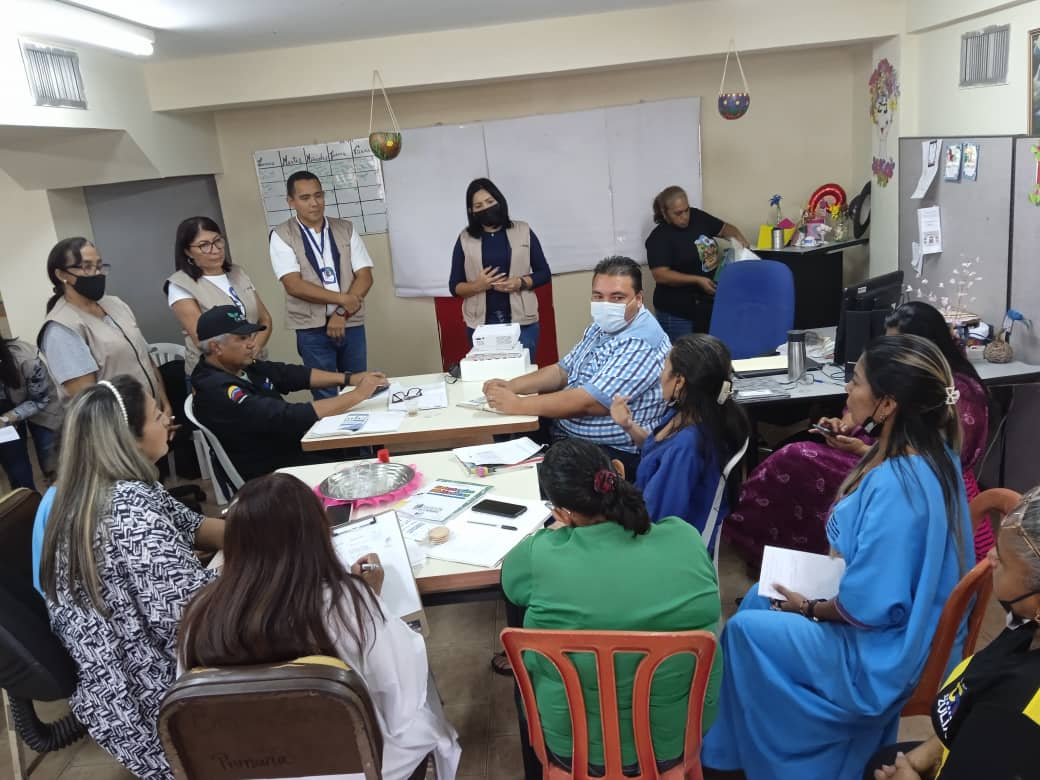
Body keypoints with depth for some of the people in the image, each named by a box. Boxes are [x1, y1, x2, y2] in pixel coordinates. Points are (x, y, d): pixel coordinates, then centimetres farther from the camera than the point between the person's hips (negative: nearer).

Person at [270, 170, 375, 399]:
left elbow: (365, 276, -1)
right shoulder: (281, 236, -4)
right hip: (312, 330, -3)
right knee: (326, 397, 4)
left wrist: (342, 313, -12)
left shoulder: (346, 229, 4)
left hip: (351, 325, 3)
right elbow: (294, 285, -13)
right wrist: (342, 298, -15)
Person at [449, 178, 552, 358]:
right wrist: (478, 285, -15)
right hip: (481, 324, 0)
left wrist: (521, 283, -13)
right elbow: (454, 286, 4)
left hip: (521, 321, 0)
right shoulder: (465, 239, 4)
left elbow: (544, 273, 6)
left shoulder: (523, 231, 4)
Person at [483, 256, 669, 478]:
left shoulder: (641, 342, -22)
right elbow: (563, 370, 16)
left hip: (612, 452, -9)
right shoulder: (602, 327, 8)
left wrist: (518, 404, -23)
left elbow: (590, 402, -28)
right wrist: (511, 386, -1)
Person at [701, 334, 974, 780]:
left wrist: (810, 608, -13)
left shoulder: (895, 487, -33)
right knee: (760, 597, 16)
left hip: (883, 652, -10)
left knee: (746, 628, 0)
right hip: (906, 629, 10)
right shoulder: (931, 457, -2)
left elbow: (869, 605, -30)